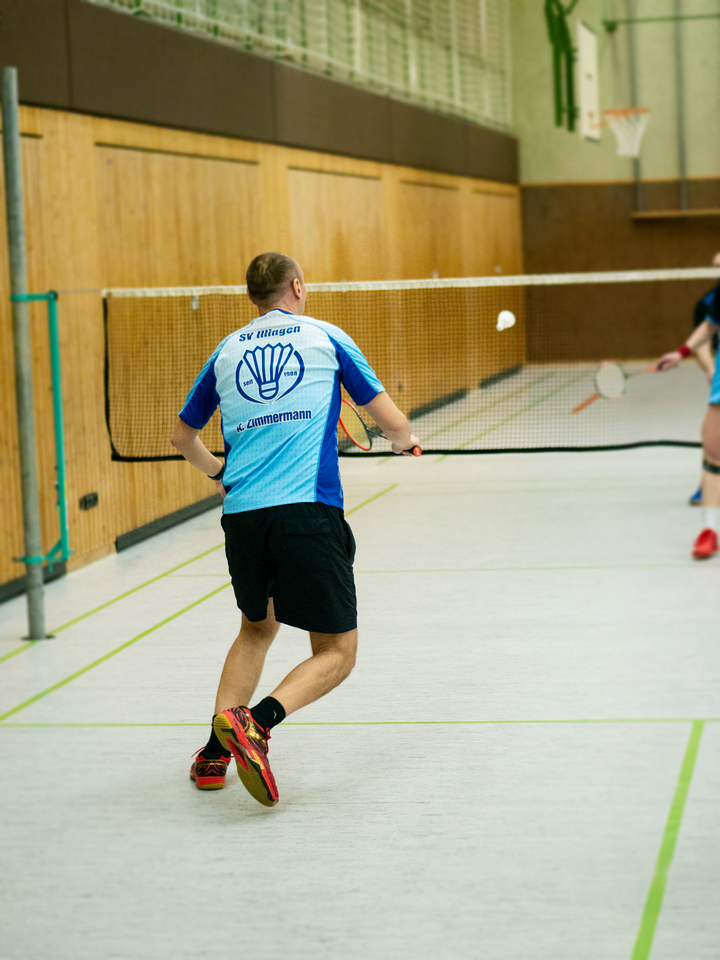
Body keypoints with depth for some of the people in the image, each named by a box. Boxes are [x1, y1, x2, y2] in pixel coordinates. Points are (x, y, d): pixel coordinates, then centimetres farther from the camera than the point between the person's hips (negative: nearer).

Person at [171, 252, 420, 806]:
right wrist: (405, 442, 35)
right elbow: (391, 420, 11)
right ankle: (255, 721, -23)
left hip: (241, 514, 4)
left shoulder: (226, 352, 19)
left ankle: (215, 753, 16)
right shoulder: (325, 338, 11)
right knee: (337, 653, 2)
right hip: (309, 512, -4)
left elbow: (184, 437, 30)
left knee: (256, 629, 27)